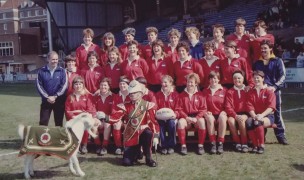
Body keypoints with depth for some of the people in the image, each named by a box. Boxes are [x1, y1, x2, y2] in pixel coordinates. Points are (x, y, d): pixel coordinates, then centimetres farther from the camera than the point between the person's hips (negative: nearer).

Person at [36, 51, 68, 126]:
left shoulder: (62, 71, -3)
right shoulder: (42, 71, -1)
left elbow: (64, 85, -6)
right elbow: (39, 85, -3)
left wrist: (55, 96, -12)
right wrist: (47, 97, -10)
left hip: (59, 101, 0)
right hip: (46, 100, 0)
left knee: (59, 122, 8)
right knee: (43, 122, 2)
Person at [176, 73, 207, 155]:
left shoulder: (200, 95, 5)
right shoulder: (182, 95, 6)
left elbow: (203, 109, 0)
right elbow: (179, 109, 1)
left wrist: (196, 118, -16)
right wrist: (186, 117, -14)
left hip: (197, 117, 0)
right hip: (185, 117, 1)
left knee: (201, 121, -34)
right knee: (180, 122, -33)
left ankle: (201, 145, -19)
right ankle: (183, 145, -20)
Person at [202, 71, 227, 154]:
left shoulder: (224, 90, 7)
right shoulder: (205, 91, 11)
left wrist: (224, 112, -9)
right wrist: (206, 112, -8)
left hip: (221, 114, 0)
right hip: (210, 114, 1)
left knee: (222, 117, -36)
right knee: (210, 118, -35)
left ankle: (220, 143, -29)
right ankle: (213, 143, -28)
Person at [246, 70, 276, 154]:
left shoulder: (269, 91, 2)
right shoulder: (251, 92, 13)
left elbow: (271, 107, -10)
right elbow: (249, 106, 1)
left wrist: (261, 115, -26)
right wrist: (254, 115, -19)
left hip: (267, 116, -3)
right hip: (254, 116, 3)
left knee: (258, 122, -36)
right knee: (248, 122, -32)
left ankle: (262, 145, -21)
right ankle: (255, 145, -18)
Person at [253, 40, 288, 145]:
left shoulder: (277, 61, 4)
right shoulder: (257, 63, 14)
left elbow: (282, 76, -5)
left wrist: (275, 87, -17)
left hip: (274, 91, -3)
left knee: (277, 113, 1)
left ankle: (281, 136, 9)